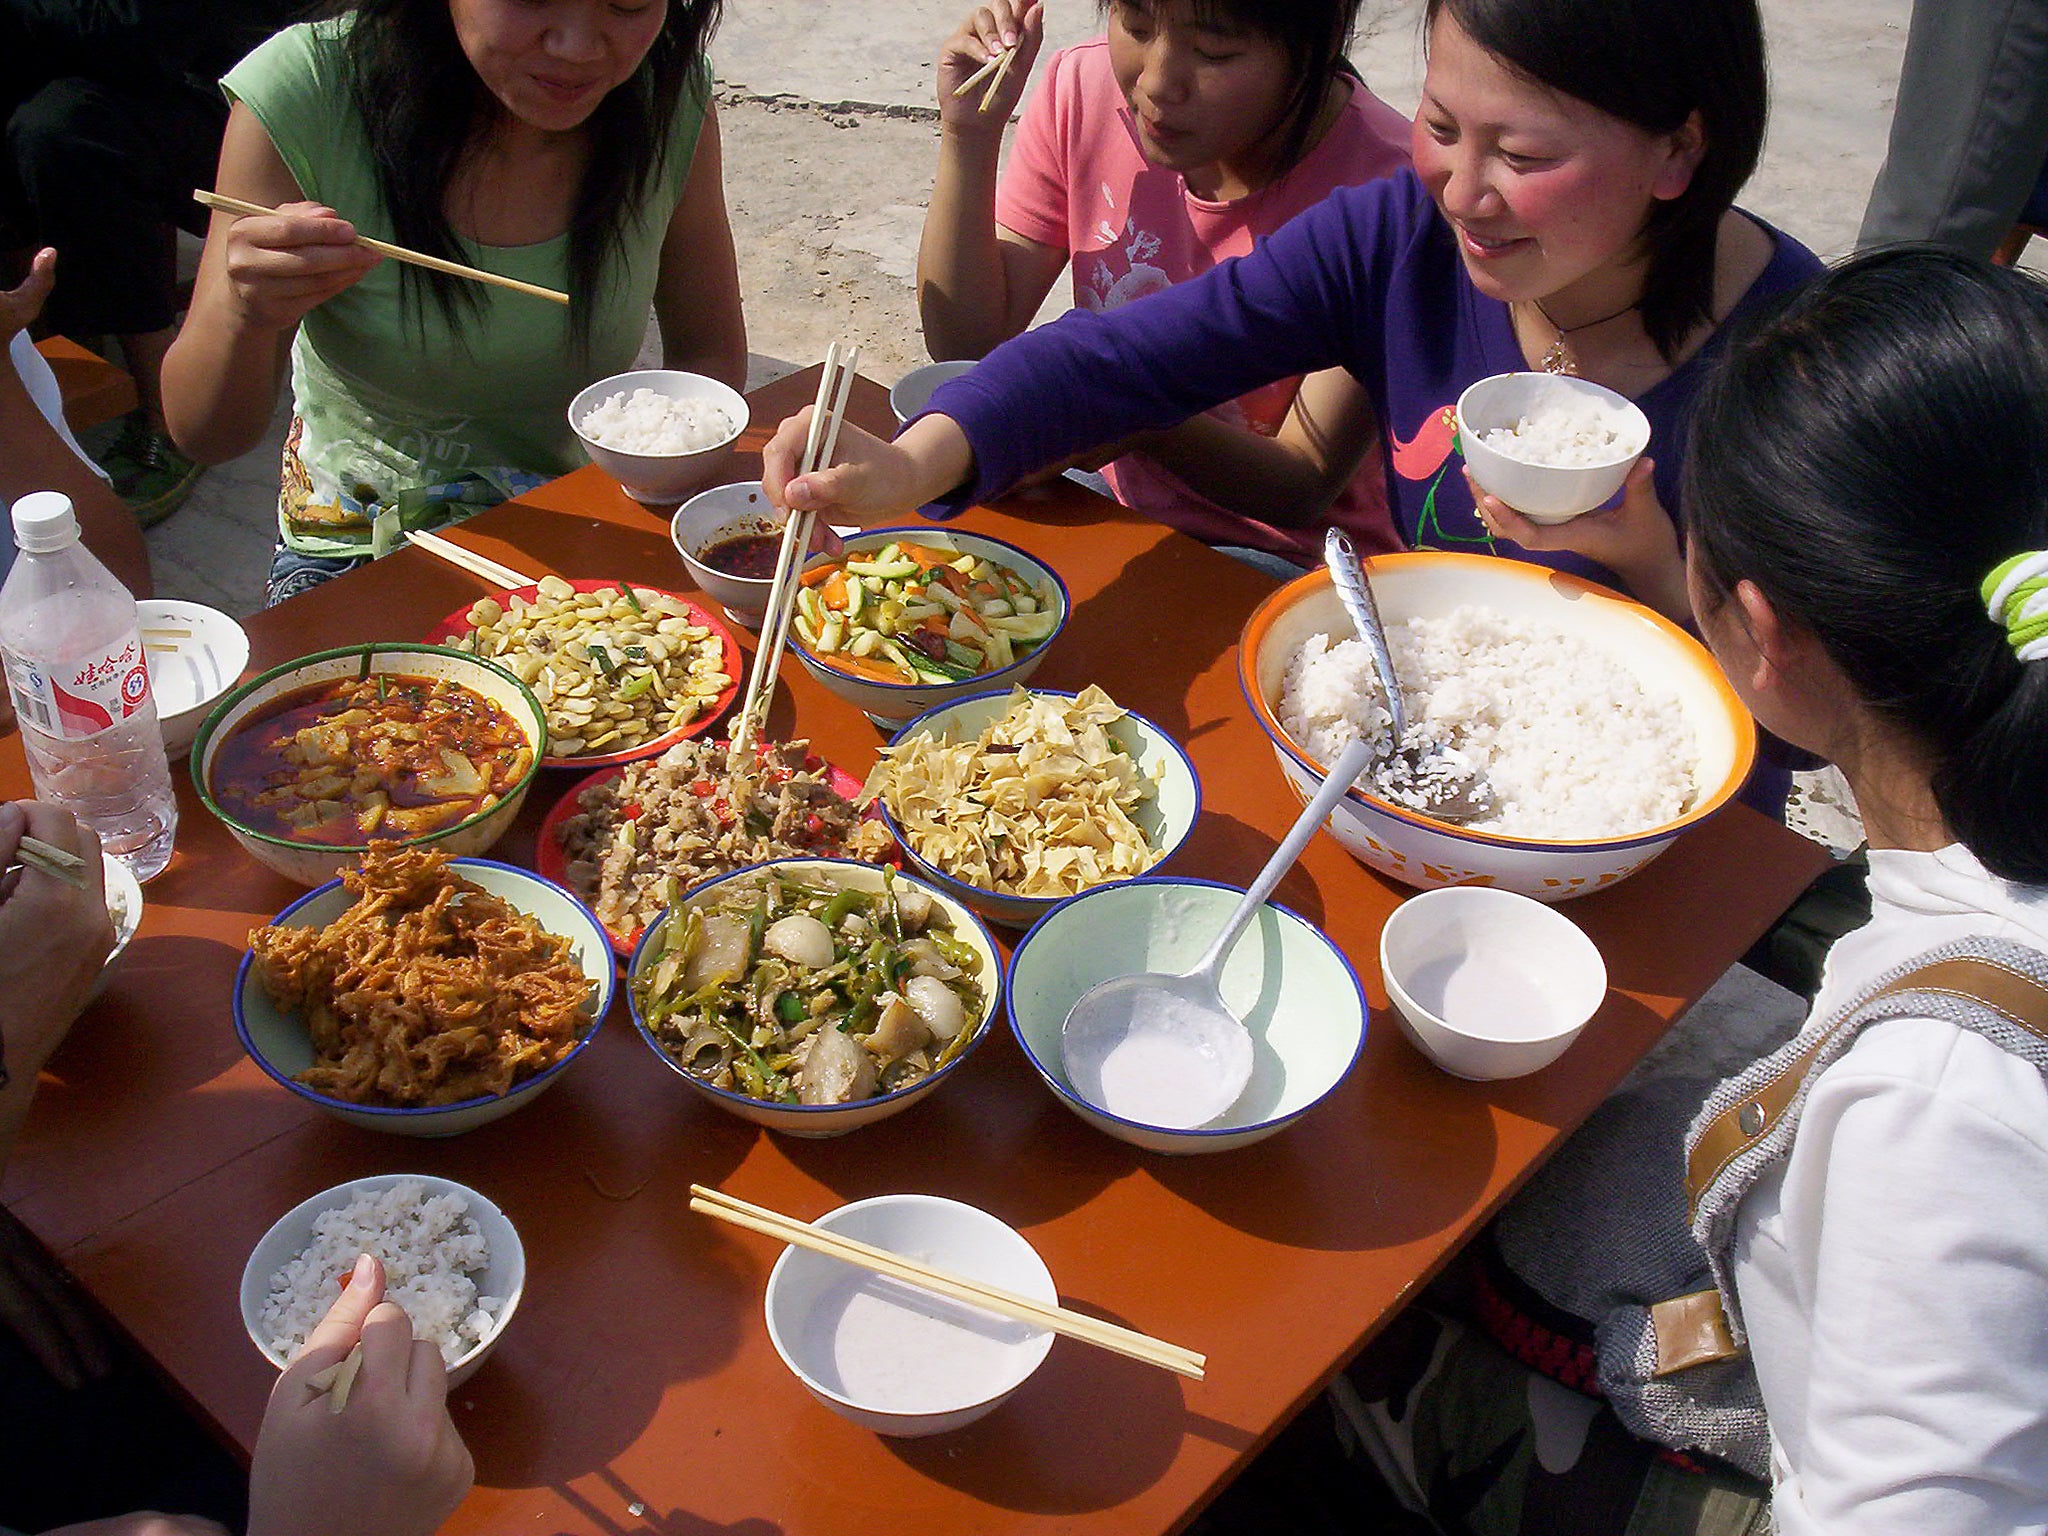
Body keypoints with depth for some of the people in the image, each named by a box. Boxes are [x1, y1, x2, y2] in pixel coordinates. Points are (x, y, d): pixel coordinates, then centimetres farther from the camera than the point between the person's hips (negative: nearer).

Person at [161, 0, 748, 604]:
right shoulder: (299, 93, -20)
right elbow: (203, 434, -14)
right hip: (362, 544, -4)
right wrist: (243, 312, -36)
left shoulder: (673, 97, -12)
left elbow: (713, 354, 3)